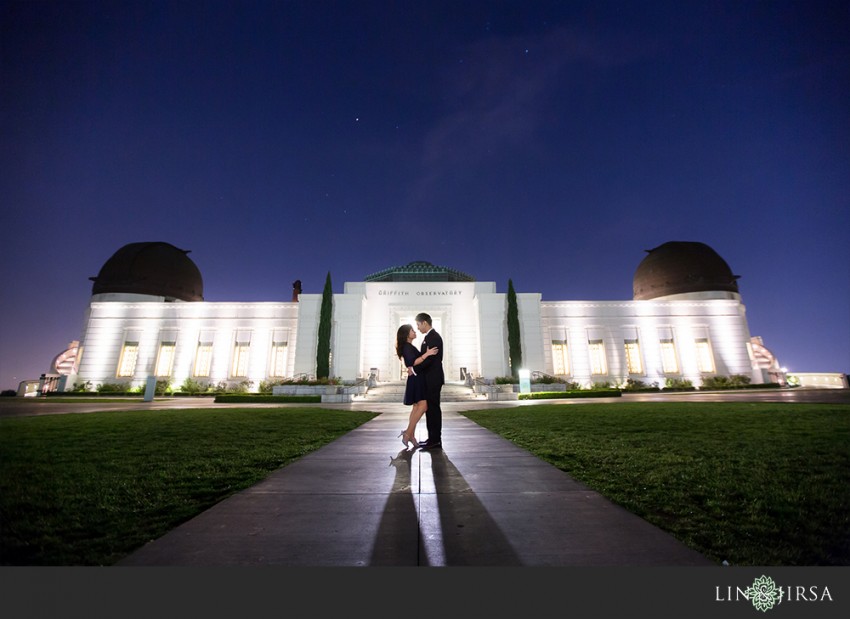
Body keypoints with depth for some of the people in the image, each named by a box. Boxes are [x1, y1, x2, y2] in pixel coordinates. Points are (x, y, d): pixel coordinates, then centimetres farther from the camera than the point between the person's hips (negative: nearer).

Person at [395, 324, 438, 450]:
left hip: (417, 379, 10)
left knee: (417, 407, 7)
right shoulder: (407, 347, -12)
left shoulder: (410, 347, 19)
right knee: (422, 405, -14)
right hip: (416, 379, -10)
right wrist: (426, 354, -27)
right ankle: (408, 433, -12)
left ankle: (411, 435, 9)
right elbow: (412, 362, -24)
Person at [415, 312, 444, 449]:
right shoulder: (430, 336, 16)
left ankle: (435, 440, 4)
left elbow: (429, 359, -22)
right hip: (430, 379, 10)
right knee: (431, 408, 13)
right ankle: (434, 438, 20)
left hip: (433, 379, -10)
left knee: (433, 408, -4)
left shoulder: (433, 337, -15)